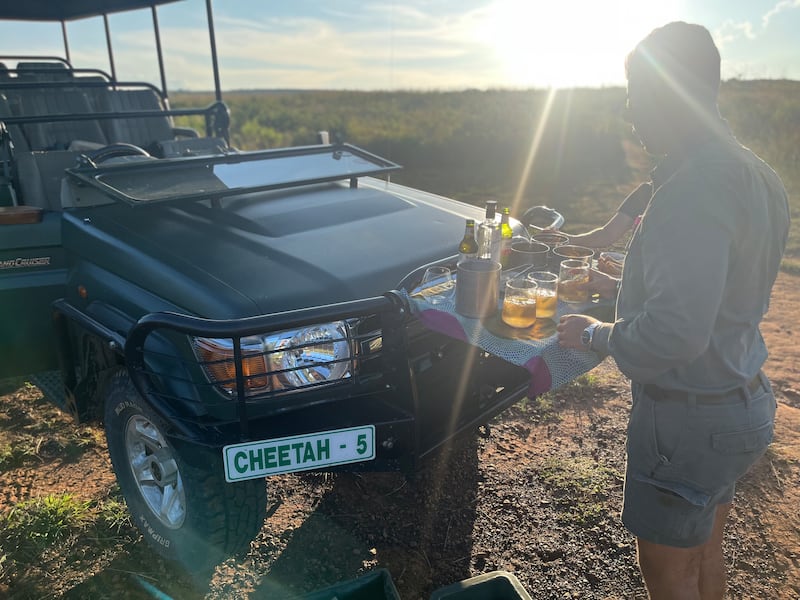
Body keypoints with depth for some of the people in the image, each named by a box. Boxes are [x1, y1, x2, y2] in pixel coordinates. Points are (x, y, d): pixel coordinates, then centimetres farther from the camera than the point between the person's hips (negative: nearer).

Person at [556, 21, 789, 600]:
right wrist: (625, 286, 19)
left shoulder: (696, 189, -26)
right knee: (706, 553, 27)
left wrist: (595, 333, -15)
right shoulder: (751, 173, 6)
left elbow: (675, 332, -32)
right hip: (744, 403, 9)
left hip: (689, 417, -9)